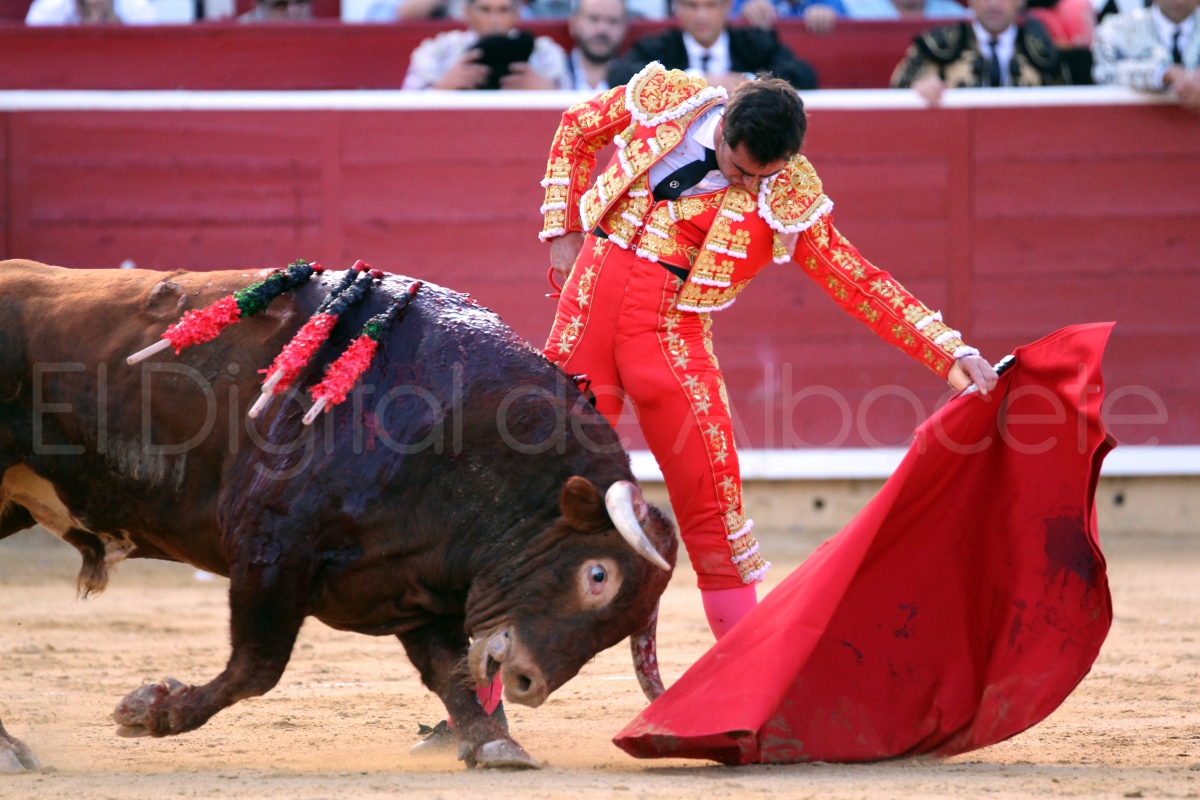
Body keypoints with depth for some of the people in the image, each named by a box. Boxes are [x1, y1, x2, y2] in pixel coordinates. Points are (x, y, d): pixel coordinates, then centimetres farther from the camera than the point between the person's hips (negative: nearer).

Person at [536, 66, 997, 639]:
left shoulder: (789, 197, -6)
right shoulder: (663, 99, -4)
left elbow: (856, 281, -5)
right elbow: (576, 129, 14)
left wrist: (950, 353, -13)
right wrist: (563, 230, 8)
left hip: (674, 332, -1)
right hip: (592, 296, 1)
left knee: (710, 494, -6)